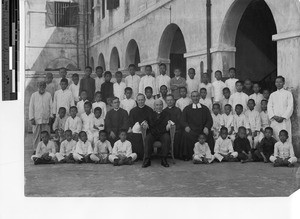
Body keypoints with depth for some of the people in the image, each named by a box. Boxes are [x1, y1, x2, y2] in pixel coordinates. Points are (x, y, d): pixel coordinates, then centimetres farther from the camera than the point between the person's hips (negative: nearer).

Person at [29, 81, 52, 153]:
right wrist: (31, 118, -1)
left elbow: (51, 106, 9)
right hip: (36, 119, 0)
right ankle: (35, 149, 8)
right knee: (36, 135, 1)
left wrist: (51, 116, 3)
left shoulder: (48, 95, 8)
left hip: (46, 119, 0)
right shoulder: (34, 95, 6)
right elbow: (31, 107, 5)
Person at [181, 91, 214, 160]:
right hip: (191, 130, -1)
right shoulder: (187, 109, 17)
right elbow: (183, 121, 10)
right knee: (186, 135, -33)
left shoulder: (205, 109, 19)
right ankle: (187, 156, -18)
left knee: (209, 135, -31)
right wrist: (186, 126, -13)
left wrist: (206, 127, -11)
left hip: (202, 130, 1)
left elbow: (210, 120, 11)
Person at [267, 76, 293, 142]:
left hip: (285, 120, -3)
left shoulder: (288, 93, 7)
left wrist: (283, 117, -12)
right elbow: (269, 107, 8)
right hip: (274, 120, 3)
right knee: (275, 138, -2)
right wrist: (274, 116, -8)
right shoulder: (272, 95, 16)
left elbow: (290, 107, -1)